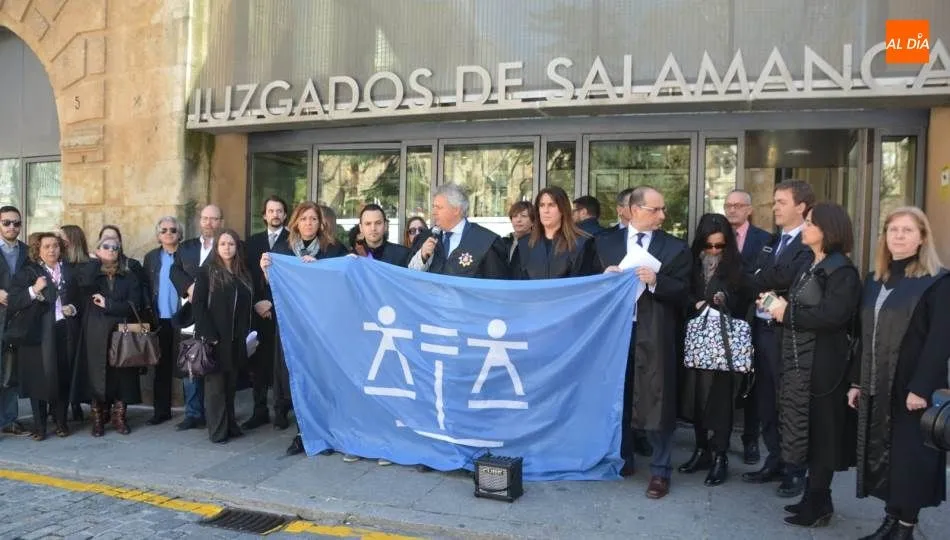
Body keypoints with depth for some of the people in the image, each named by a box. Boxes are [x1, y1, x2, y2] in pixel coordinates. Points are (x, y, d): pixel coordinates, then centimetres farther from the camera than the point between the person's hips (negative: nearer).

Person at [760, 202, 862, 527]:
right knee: (808, 430, 14)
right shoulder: (810, 266, 15)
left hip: (823, 365, -9)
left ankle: (818, 505, 13)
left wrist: (787, 313, -18)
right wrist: (778, 304, -3)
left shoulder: (842, 271, -13)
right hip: (800, 361, 9)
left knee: (820, 432, 1)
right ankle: (813, 497, 25)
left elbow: (832, 316, -26)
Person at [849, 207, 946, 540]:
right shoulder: (874, 280, 11)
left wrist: (922, 388, -20)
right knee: (880, 453, 11)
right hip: (875, 386, 6)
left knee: (909, 457, 4)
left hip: (911, 386, -6)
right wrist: (856, 381, 10)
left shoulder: (938, 282, -9)